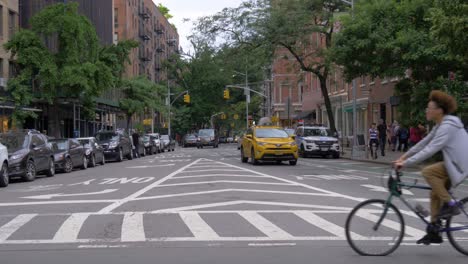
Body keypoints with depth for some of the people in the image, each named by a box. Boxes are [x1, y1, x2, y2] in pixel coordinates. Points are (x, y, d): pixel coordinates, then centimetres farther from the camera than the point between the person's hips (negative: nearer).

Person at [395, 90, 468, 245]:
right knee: (435, 194, 9)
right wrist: (404, 156, 11)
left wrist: (406, 163, -25)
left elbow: (430, 150, -27)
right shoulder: (441, 125, 12)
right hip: (454, 164, 10)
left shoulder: (447, 126, -21)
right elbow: (424, 143, 16)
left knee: (428, 172, -22)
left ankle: (449, 204, -12)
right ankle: (434, 233, 15)